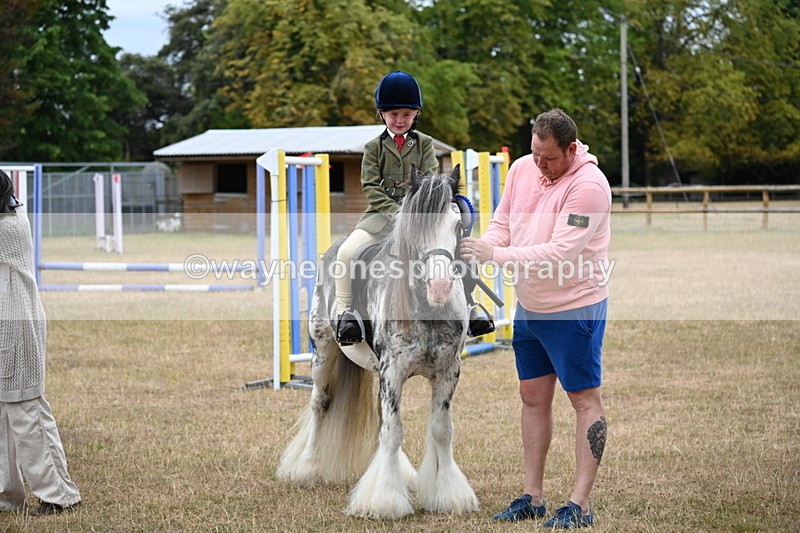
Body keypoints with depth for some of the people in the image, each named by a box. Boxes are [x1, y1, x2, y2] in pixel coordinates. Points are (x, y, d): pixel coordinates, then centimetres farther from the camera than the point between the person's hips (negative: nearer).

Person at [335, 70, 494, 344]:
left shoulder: (424, 144, 9)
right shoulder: (374, 147, 6)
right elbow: (371, 188, -2)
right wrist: (396, 212, -16)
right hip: (383, 213, -1)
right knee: (347, 251, -26)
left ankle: (468, 307, -2)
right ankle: (345, 311, -14)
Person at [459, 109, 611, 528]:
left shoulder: (588, 185, -22)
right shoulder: (521, 168, 2)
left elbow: (560, 252, -27)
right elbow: (502, 225, 8)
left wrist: (495, 255, -27)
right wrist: (477, 248, -14)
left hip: (574, 309, -8)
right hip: (528, 306, 8)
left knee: (584, 399, 0)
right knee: (533, 396, 11)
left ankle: (580, 505, 2)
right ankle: (532, 497, 19)